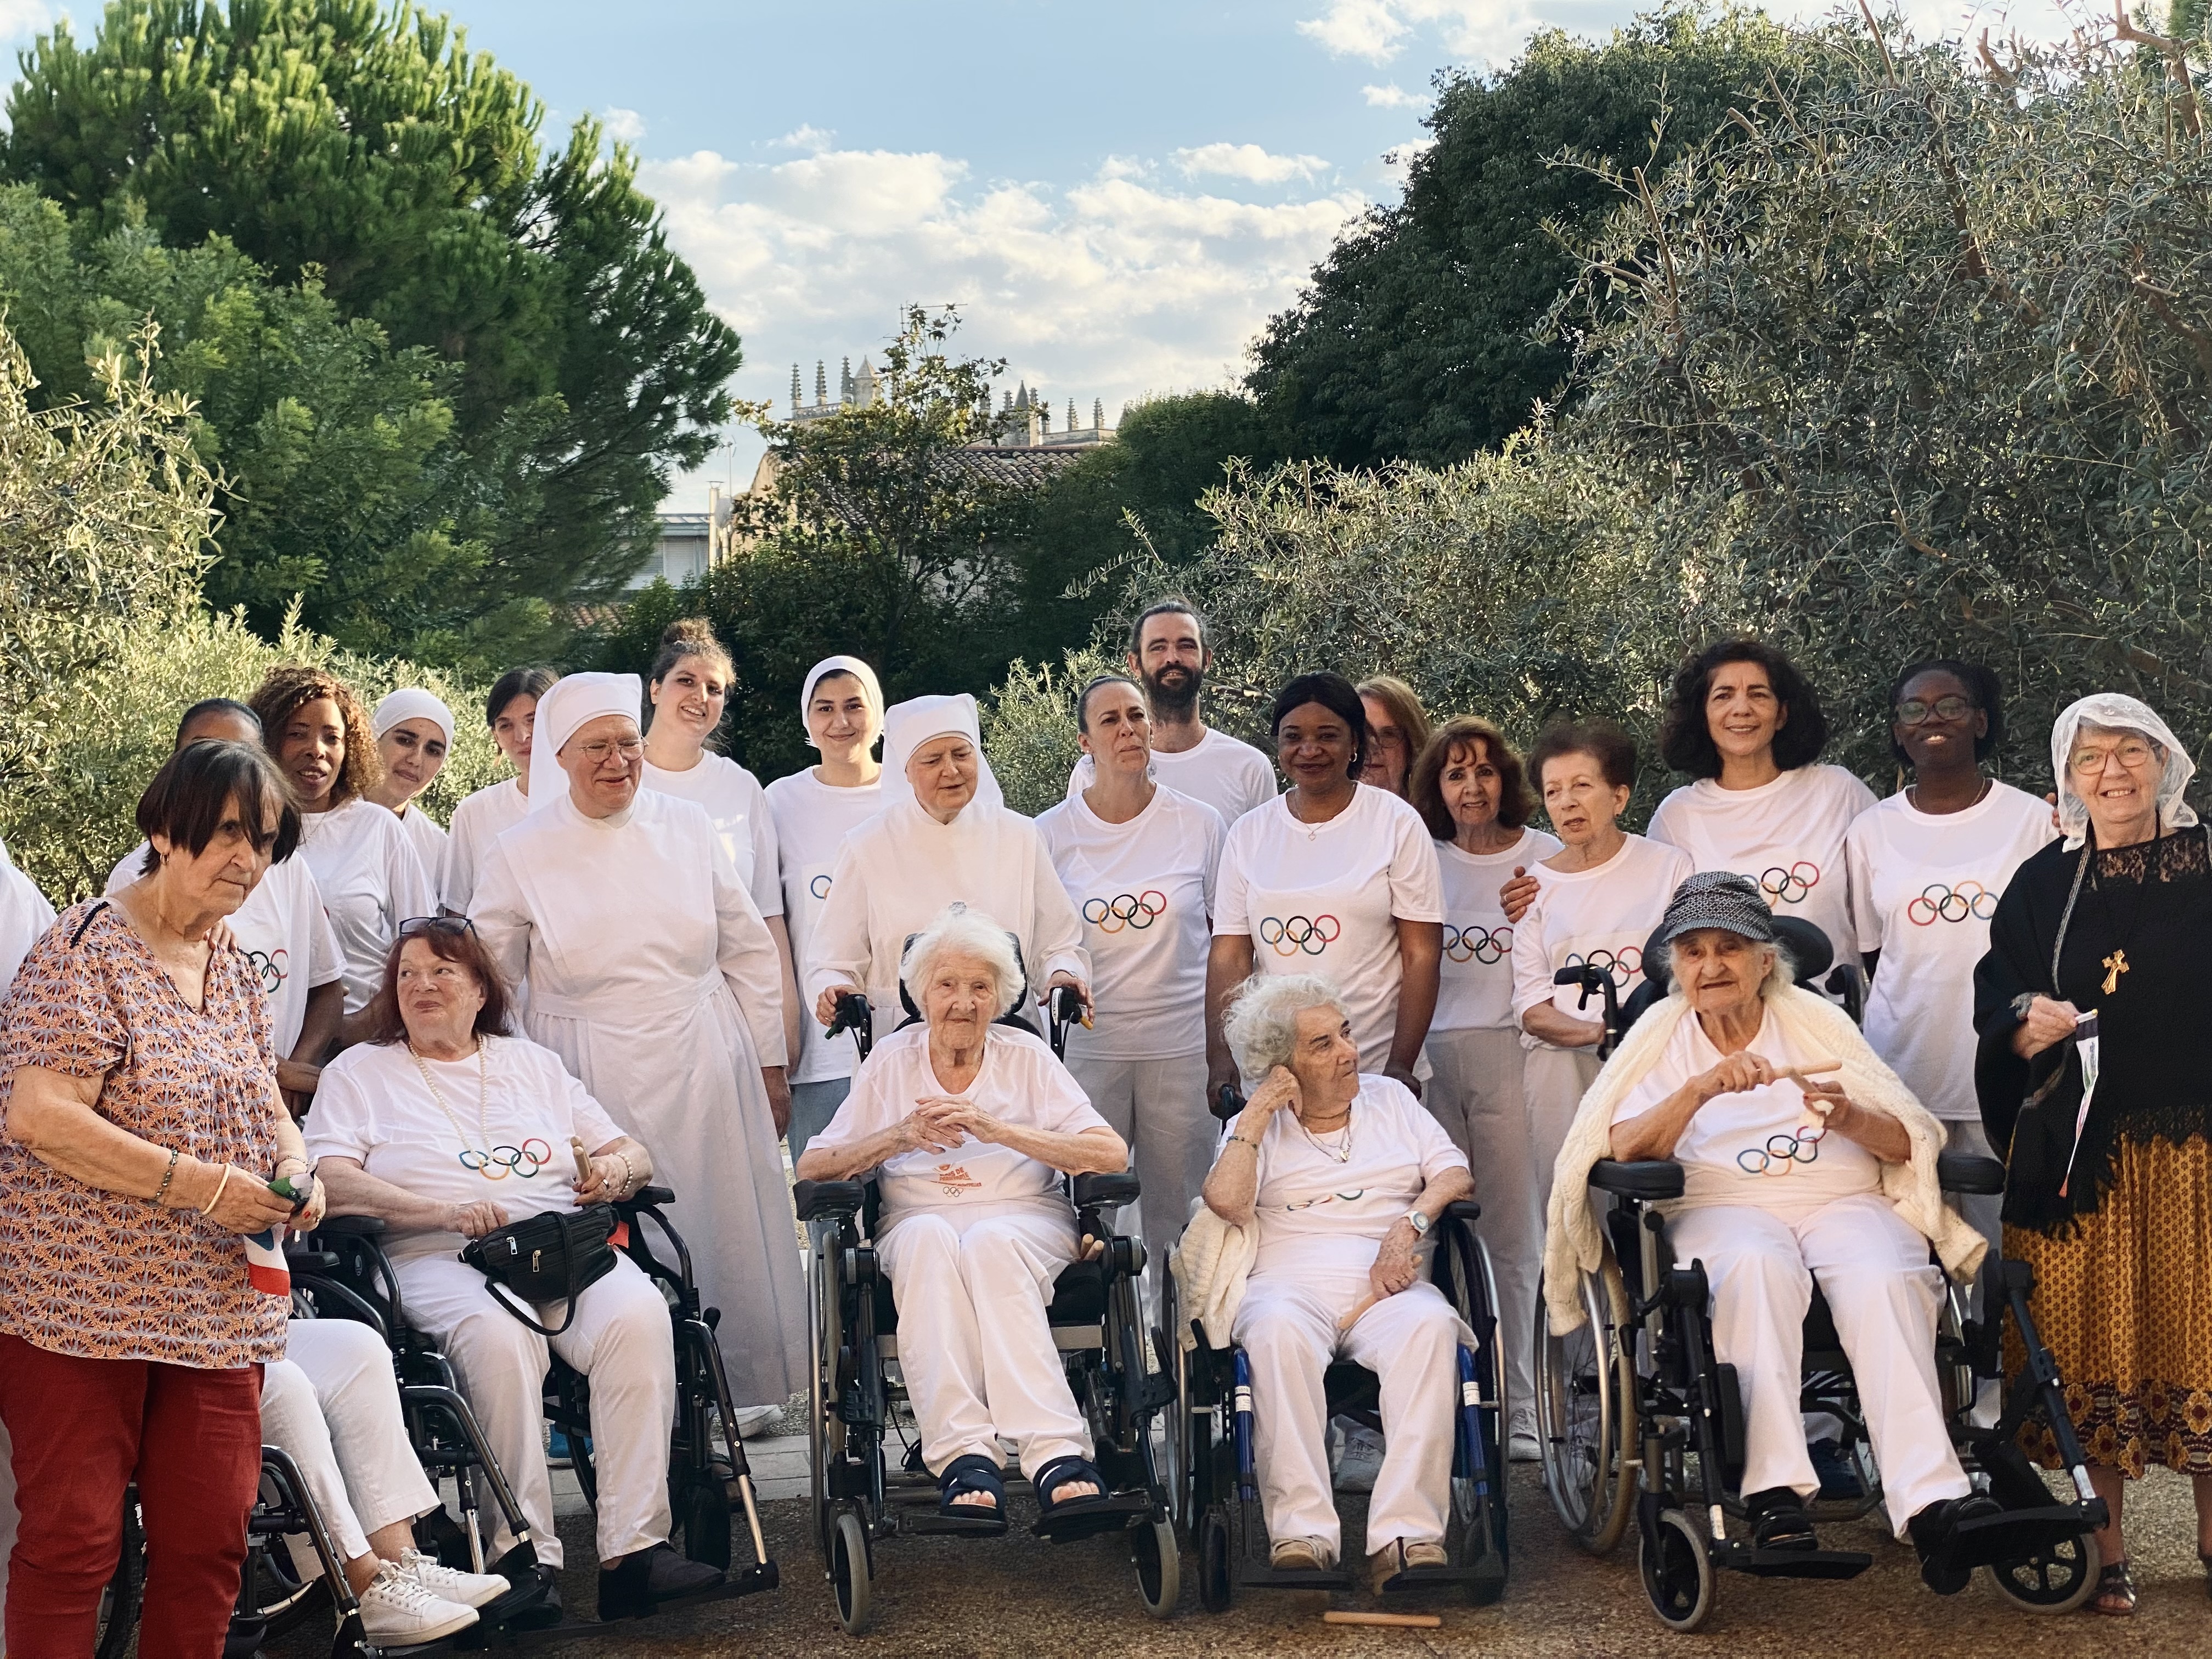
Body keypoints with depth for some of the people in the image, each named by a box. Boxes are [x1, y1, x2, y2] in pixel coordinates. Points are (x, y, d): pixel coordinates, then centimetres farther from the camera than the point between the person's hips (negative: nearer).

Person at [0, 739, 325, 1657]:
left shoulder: (236, 971, 13)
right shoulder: (87, 948, -10)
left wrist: (296, 1169, 0)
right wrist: (201, 1185, -21)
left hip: (217, 1310, 7)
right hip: (80, 1301, -7)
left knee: (211, 1542, 5)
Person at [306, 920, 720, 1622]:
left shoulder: (533, 1063, 27)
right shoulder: (359, 1072, 17)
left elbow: (637, 1156, 25)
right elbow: (330, 1182, -1)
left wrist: (613, 1170, -2)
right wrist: (447, 1210, -15)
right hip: (438, 1259, -3)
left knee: (638, 1315, -30)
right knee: (497, 1338, -38)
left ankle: (634, 1547, -32)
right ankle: (525, 1556, -31)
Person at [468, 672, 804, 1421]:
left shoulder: (687, 828, 4)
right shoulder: (521, 853, 0)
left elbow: (749, 952, 9)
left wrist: (770, 1065, 8)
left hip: (703, 1067, 2)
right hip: (593, 1077, -1)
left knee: (722, 1231, 5)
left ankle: (737, 1387, 19)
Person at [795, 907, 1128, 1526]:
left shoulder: (1026, 1056, 9)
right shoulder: (891, 1061, 13)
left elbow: (1111, 1154, -4)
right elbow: (812, 1168, 7)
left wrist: (996, 1129, -14)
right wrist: (899, 1137, -10)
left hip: (1024, 1219, -1)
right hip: (918, 1222, 1)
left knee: (989, 1244, -36)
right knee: (929, 1237, -35)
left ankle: (1058, 1457, -48)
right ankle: (964, 1457, -47)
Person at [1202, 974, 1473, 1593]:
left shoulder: (1389, 1097, 23)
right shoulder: (1255, 1126, 17)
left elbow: (1455, 1173, 11)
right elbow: (1225, 1201, -3)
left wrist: (1409, 1225, -7)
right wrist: (1258, 1113, 1)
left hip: (1383, 1287, 1)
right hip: (1289, 1282, -1)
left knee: (1431, 1326, -35)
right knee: (1278, 1330, -38)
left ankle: (1406, 1536, -43)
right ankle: (1301, 1534, -42)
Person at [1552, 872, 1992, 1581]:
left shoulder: (1815, 1019, 17)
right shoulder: (1662, 1033, 14)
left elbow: (1907, 1142, 8)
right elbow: (1625, 1150, -4)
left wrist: (1848, 1118, -14)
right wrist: (1701, 1089, -19)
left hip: (1844, 1199, 1)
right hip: (1721, 1207, -1)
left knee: (1885, 1282, -32)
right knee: (1758, 1269, -37)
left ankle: (1929, 1500, -44)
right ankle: (1775, 1492, -42)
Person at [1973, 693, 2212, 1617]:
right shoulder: (2043, 886, 6)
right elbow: (1998, 1001, 3)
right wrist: (2028, 1024, -17)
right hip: (2081, 1151, 0)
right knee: (2095, 1341, 2)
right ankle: (2108, 1548, 12)